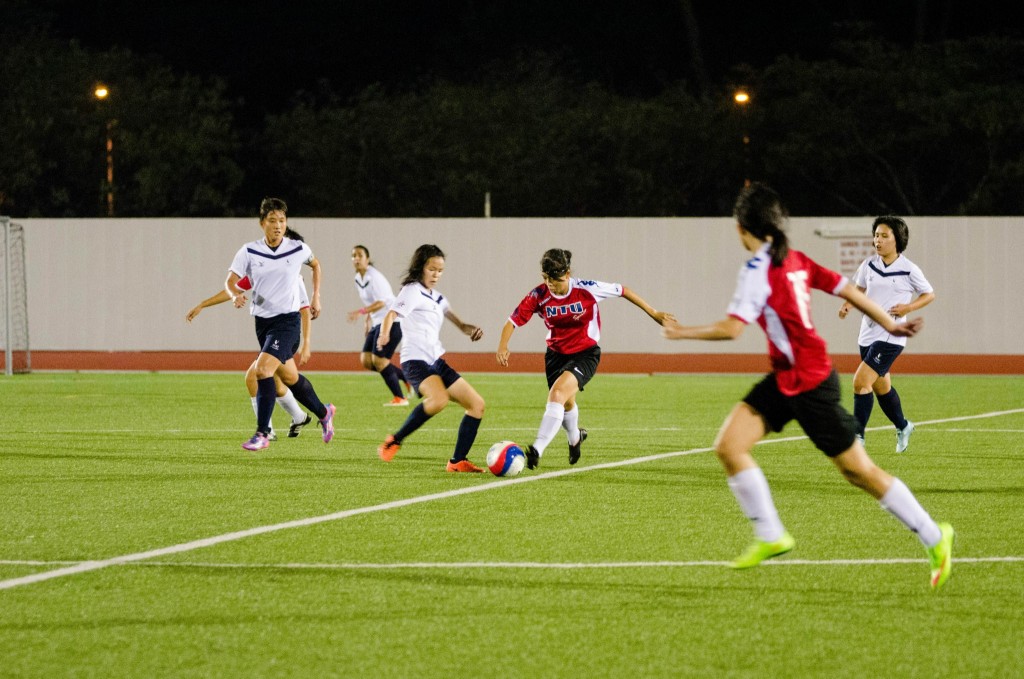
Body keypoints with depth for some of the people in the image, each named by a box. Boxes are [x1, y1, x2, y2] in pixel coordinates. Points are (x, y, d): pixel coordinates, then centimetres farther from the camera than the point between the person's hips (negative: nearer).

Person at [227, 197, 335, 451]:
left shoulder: (298, 249, -5)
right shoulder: (249, 251, -4)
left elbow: (315, 265, 18)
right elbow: (230, 281, -9)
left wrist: (316, 297, 16)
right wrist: (235, 294, -31)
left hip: (287, 319, -4)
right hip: (262, 321, 4)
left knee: (263, 369, -22)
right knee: (289, 377, 15)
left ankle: (262, 434, -17)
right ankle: (323, 413, 40)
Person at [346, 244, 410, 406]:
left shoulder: (374, 277, -17)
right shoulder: (358, 279, 11)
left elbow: (381, 302, -26)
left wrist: (361, 312, -35)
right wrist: (367, 319, 14)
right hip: (378, 323, 9)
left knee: (378, 360, -13)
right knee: (366, 360, 3)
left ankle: (399, 398, -2)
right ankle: (407, 377, 14)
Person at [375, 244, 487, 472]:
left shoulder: (437, 297, 21)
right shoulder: (413, 291, -4)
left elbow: (458, 323, 24)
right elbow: (391, 315, -18)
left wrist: (471, 329, 0)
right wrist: (384, 335, -40)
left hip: (436, 361, 9)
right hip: (415, 360, -9)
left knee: (477, 404, 4)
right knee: (439, 400, -35)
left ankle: (458, 461, 8)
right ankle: (394, 441, -21)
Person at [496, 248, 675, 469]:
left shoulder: (586, 289, -21)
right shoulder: (539, 296, -16)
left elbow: (622, 290, -8)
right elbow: (513, 321, -14)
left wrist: (653, 313, 0)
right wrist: (503, 346, -34)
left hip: (585, 353, -4)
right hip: (556, 354, 4)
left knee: (558, 393, -27)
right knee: (566, 403, 20)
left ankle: (537, 449, -32)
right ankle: (575, 438, 56)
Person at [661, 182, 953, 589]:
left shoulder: (759, 270, -19)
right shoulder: (793, 260, 5)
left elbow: (732, 328, -25)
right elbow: (846, 289, 9)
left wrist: (683, 333, -10)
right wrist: (890, 324, 19)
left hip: (810, 383, -9)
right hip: (785, 381, 9)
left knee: (859, 471, 2)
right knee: (728, 447, -1)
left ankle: (934, 537, 12)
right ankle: (770, 536, 4)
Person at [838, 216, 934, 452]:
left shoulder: (909, 270, -8)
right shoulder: (868, 265, 4)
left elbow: (929, 294, 3)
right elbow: (859, 288, 21)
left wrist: (908, 307, -13)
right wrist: (848, 304, 1)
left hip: (891, 337, -6)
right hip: (868, 333, 6)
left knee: (861, 381, -17)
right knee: (881, 387, 19)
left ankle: (857, 435, -11)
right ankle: (903, 427, 42)